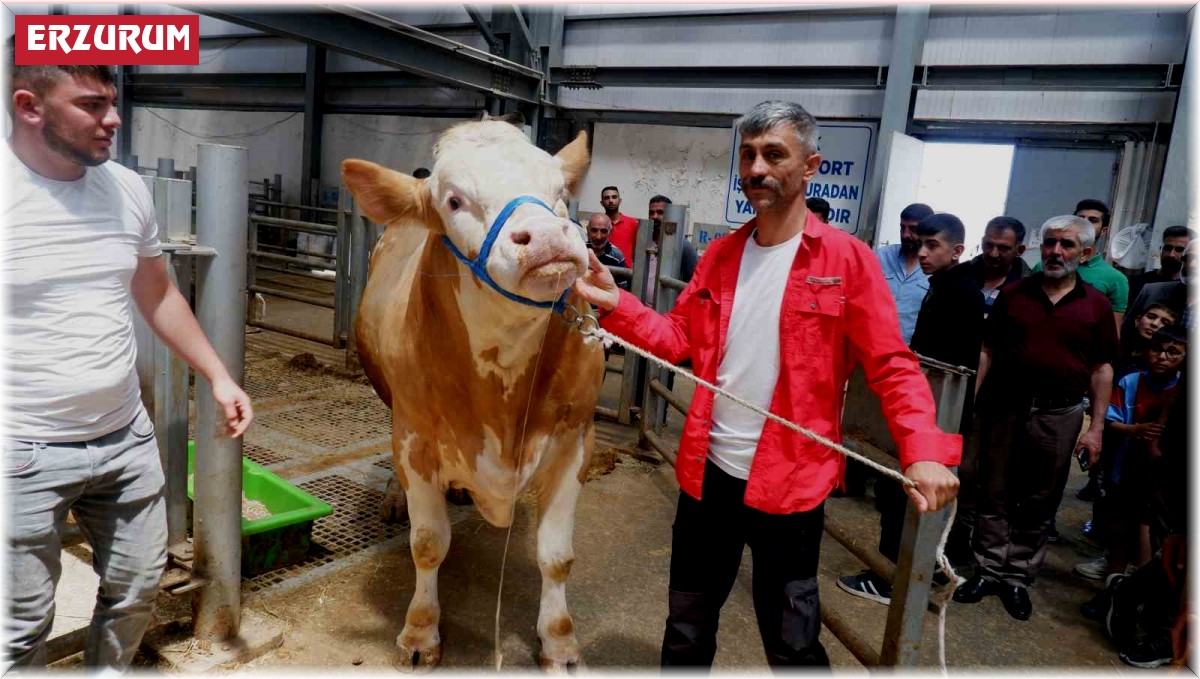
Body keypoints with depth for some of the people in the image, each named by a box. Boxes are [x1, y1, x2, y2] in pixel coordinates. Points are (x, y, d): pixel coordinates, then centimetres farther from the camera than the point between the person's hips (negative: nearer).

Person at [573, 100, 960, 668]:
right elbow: (680, 339, 6)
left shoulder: (847, 258, -10)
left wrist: (923, 450, -24)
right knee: (687, 622, 22)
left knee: (790, 642, 14)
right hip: (708, 469, 5)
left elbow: (891, 365, -10)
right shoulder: (720, 254, 5)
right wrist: (616, 305, -7)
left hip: (789, 479, -4)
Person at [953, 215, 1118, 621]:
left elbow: (1102, 369, 3)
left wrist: (1096, 427, -1)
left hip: (1059, 416, 0)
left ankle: (1018, 578, 23)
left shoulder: (1096, 306, 3)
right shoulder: (1012, 293, 4)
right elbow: (988, 350, 4)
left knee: (1038, 505, 10)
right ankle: (988, 570, 20)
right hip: (1003, 408, 0)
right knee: (994, 496, 8)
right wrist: (970, 402, -2)